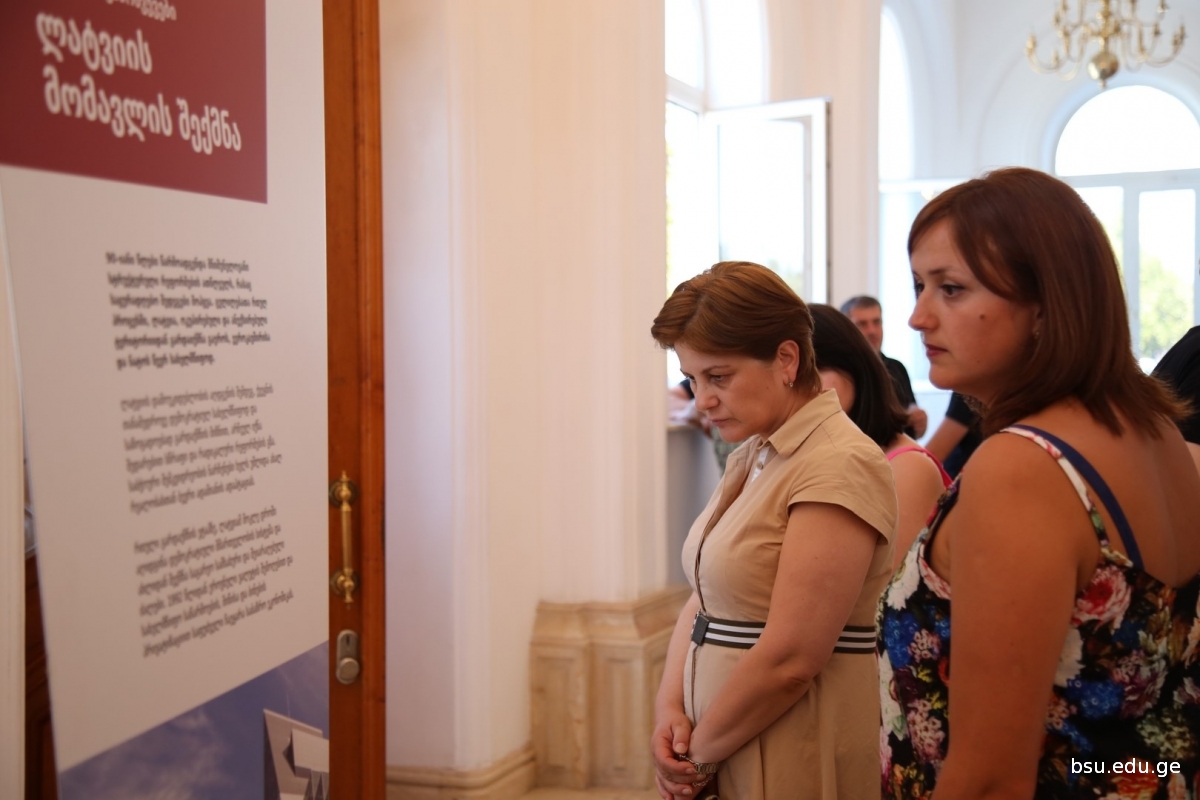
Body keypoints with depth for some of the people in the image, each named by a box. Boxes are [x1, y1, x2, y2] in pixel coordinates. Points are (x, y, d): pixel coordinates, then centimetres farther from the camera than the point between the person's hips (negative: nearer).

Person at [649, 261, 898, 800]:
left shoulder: (838, 465, -19)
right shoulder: (751, 457, 9)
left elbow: (790, 660, -23)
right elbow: (705, 599, 9)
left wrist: (700, 753, -12)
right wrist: (669, 709, -6)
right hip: (725, 755, 8)